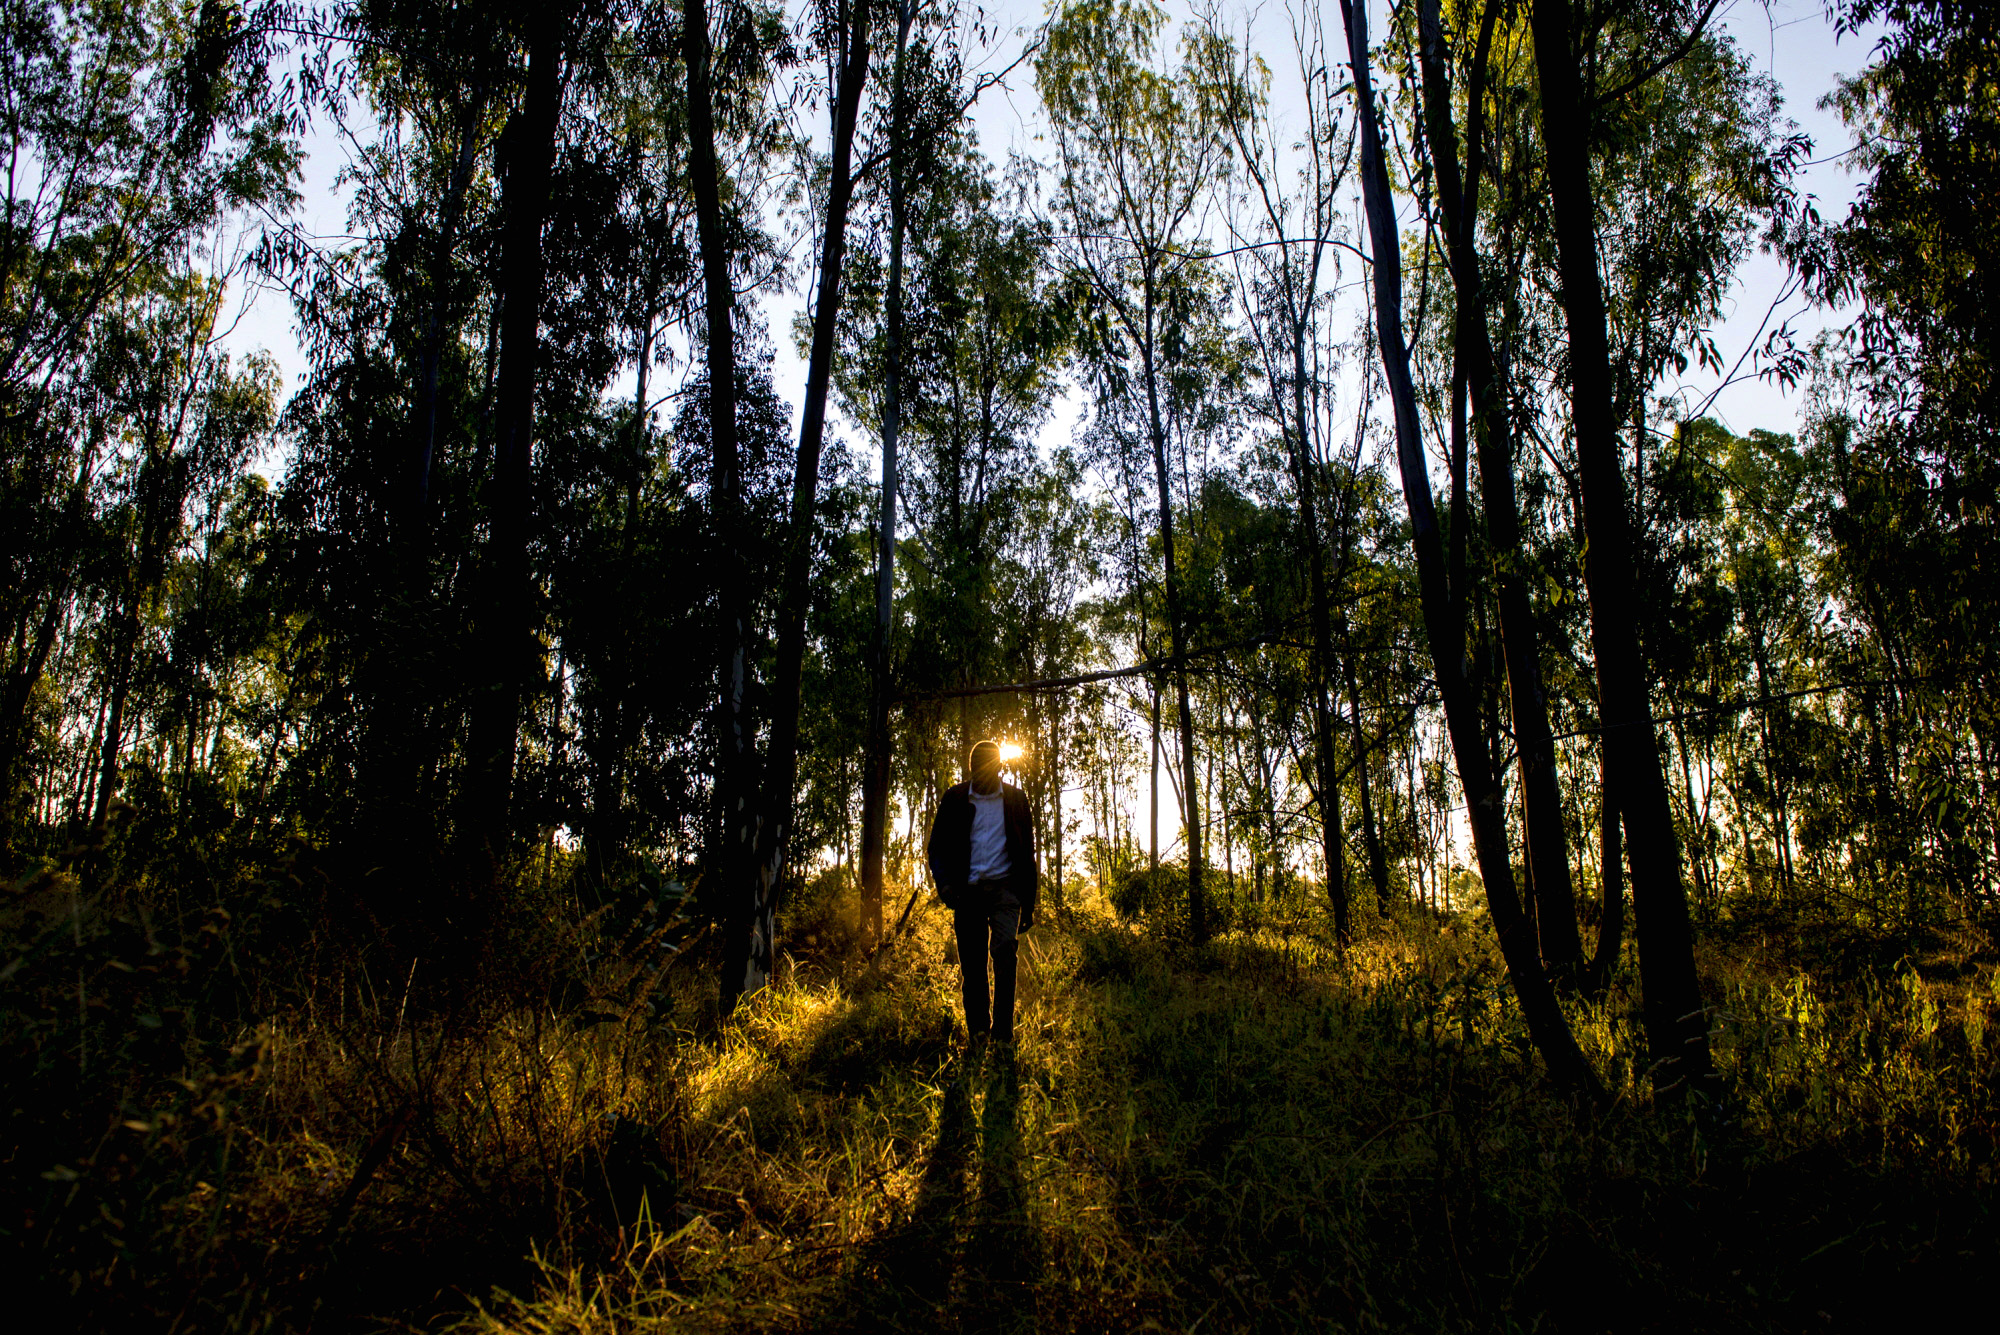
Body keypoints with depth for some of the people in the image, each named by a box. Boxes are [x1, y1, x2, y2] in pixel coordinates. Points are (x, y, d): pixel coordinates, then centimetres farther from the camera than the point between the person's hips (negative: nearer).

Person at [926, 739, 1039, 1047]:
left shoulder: (1015, 799, 8)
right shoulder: (955, 798, 8)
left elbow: (1027, 852, 11)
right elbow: (936, 848, 11)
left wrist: (1028, 903, 7)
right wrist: (944, 884, -7)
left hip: (1004, 887, -1)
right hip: (967, 891, 1)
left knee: (1005, 952, -17)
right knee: (972, 963, 1)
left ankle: (1003, 1031, -13)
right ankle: (977, 1030, 11)